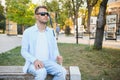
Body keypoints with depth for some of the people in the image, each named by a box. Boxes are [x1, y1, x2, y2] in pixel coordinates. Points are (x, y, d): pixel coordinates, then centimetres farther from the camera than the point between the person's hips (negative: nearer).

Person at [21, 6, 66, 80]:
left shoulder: (51, 31, 11)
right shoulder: (28, 32, 0)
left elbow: (55, 48, 14)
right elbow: (24, 51, -2)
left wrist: (58, 56, -10)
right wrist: (35, 60, -21)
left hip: (48, 62, 3)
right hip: (33, 63, -3)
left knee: (62, 71, -26)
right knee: (42, 72, -36)